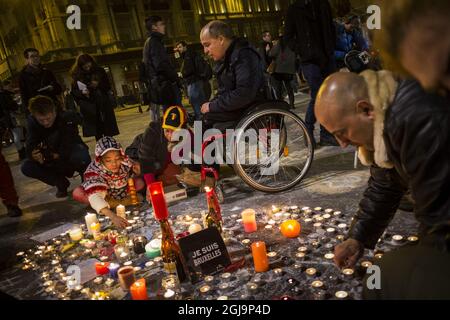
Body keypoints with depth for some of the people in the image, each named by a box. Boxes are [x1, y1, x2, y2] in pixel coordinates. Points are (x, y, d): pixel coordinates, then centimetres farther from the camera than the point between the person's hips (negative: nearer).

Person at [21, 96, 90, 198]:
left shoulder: (68, 117, -25)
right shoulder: (32, 121, -13)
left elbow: (67, 150, -29)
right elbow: (30, 148, -20)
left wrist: (46, 157, -37)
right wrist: (36, 156, -42)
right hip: (53, 160, 4)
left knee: (82, 157, -39)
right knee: (26, 167, -19)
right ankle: (61, 183, 3)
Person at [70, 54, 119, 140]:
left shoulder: (99, 71, 0)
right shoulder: (76, 76, 0)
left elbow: (108, 85, 5)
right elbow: (74, 92, 2)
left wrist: (98, 84, -14)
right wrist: (82, 93, -18)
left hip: (103, 105, 1)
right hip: (89, 108, 0)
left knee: (108, 130, 2)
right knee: (97, 133, 1)